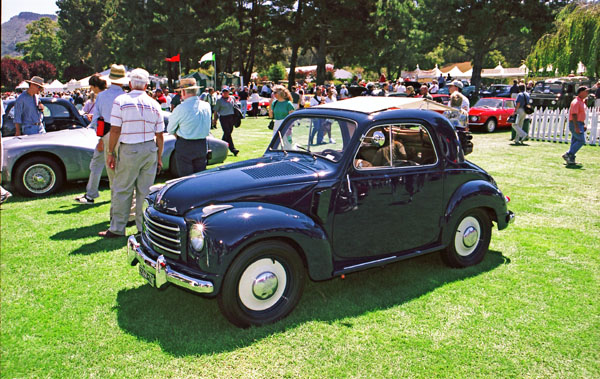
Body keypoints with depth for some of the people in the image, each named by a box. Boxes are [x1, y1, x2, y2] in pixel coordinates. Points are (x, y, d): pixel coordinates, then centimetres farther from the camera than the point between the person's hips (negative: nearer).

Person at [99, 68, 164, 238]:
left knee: (122, 190, 5)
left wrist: (111, 152, 0)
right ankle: (144, 227, 14)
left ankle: (117, 229, 11)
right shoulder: (154, 104, 5)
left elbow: (115, 130, -8)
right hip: (150, 150, 3)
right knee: (145, 191, 9)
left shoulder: (120, 101, -4)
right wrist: (159, 157, 14)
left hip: (129, 150, -3)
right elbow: (159, 135, 6)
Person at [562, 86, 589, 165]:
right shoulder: (576, 102, -14)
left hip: (579, 124, 10)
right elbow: (574, 115, -22)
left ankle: (570, 159, 10)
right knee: (581, 140, -15)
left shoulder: (582, 102, 17)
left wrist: (583, 125, 23)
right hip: (575, 124, -10)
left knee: (575, 142, 8)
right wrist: (576, 127, -27)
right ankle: (568, 154, -11)